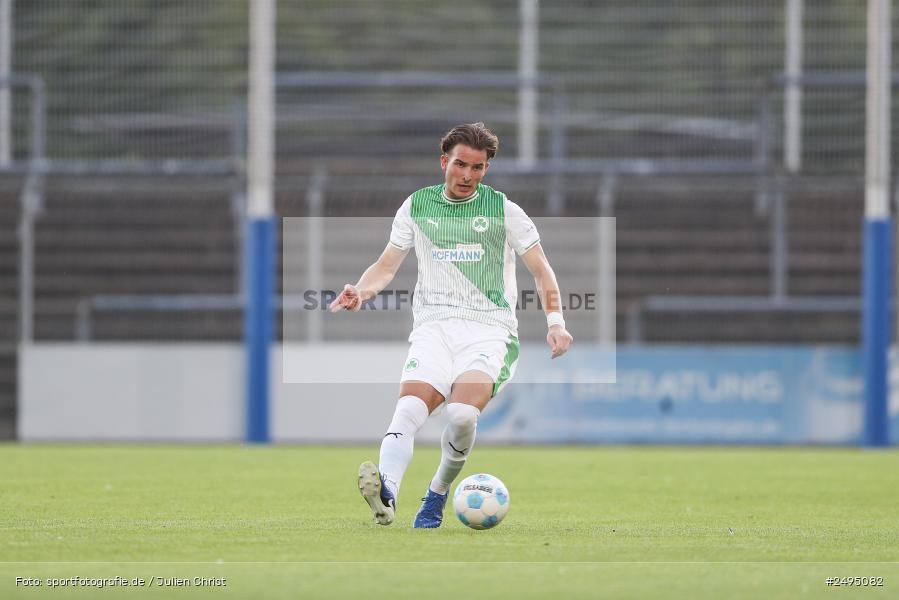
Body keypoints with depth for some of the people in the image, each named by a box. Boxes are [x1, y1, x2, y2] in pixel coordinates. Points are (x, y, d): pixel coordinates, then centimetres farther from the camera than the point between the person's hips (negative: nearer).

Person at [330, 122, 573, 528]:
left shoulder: (504, 210, 7)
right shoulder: (417, 206, 13)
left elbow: (540, 270, 11)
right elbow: (387, 266, 17)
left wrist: (555, 321, -3)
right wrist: (361, 291, -4)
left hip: (489, 328, -2)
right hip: (433, 324, 2)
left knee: (462, 414, -27)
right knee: (408, 410, -25)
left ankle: (437, 495, -2)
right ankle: (386, 494, -48)